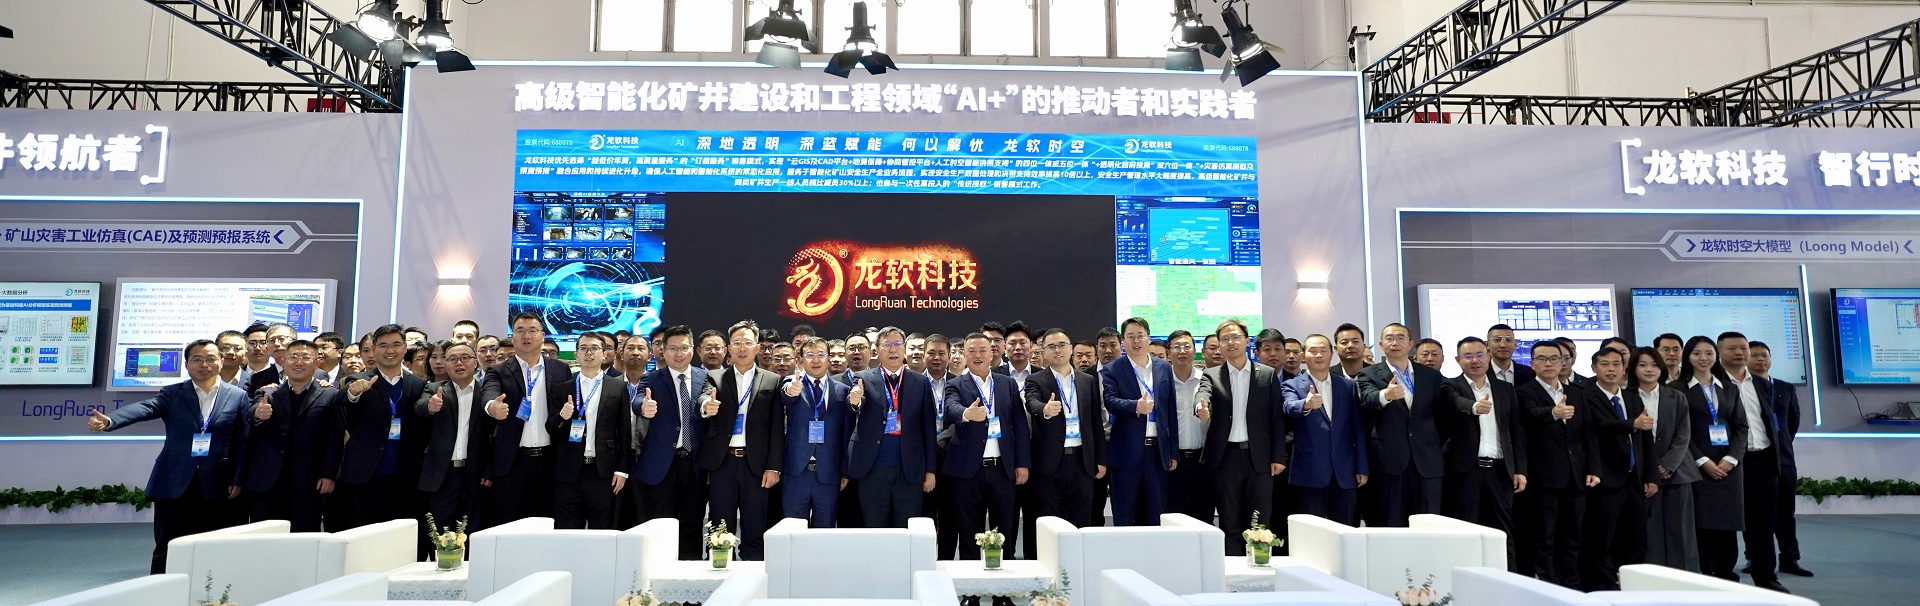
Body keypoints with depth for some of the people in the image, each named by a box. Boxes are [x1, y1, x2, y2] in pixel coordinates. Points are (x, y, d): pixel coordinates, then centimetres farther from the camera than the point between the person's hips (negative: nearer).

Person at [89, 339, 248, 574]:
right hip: (173, 485, 1)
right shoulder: (172, 394, 4)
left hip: (215, 488, 0)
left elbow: (243, 442, 0)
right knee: (165, 550, 7)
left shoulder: (238, 397, 3)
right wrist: (109, 421, -35)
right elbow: (143, 408, -15)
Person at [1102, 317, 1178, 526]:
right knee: (1124, 517, 4)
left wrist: (1173, 452, 8)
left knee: (1156, 515, 9)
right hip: (1127, 452, -3)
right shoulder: (1112, 371, -1)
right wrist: (1135, 406, -36)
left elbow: (1171, 410, 10)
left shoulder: (1164, 368, 10)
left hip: (1157, 449, 3)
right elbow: (1111, 401, -16)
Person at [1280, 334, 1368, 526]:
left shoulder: (1349, 386, 12)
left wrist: (1362, 468, 5)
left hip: (1345, 474, 3)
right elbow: (1290, 407, -20)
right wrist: (1306, 404, -42)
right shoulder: (1292, 386, 3)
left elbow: (1359, 429, 11)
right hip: (1309, 474, -3)